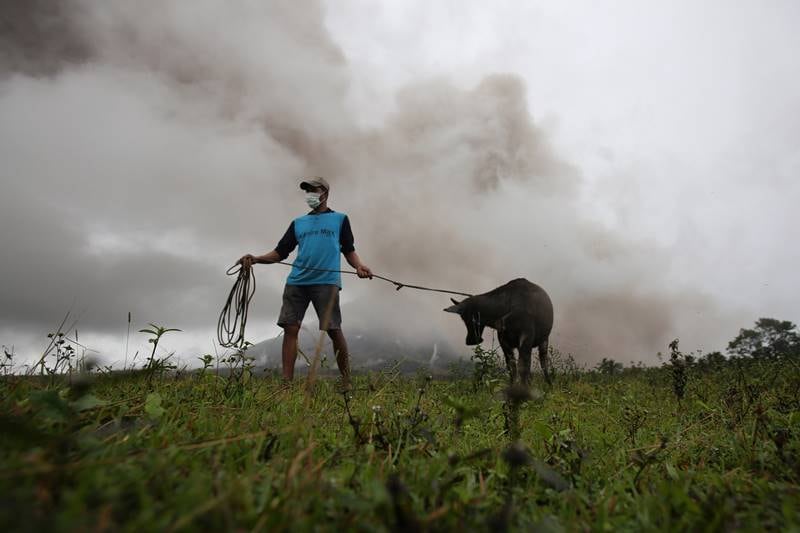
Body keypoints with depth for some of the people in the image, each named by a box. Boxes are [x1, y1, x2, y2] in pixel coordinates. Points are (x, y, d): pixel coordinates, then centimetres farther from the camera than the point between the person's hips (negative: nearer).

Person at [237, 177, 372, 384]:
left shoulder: (340, 219, 16)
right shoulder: (298, 223, 24)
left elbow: (349, 250, 11)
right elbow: (280, 252, 18)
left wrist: (359, 265, -11)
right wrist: (256, 259, 0)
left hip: (327, 282, -4)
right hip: (296, 282, 4)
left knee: (333, 330, -8)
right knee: (290, 328, -4)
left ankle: (346, 381, 2)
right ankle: (287, 382, -1)